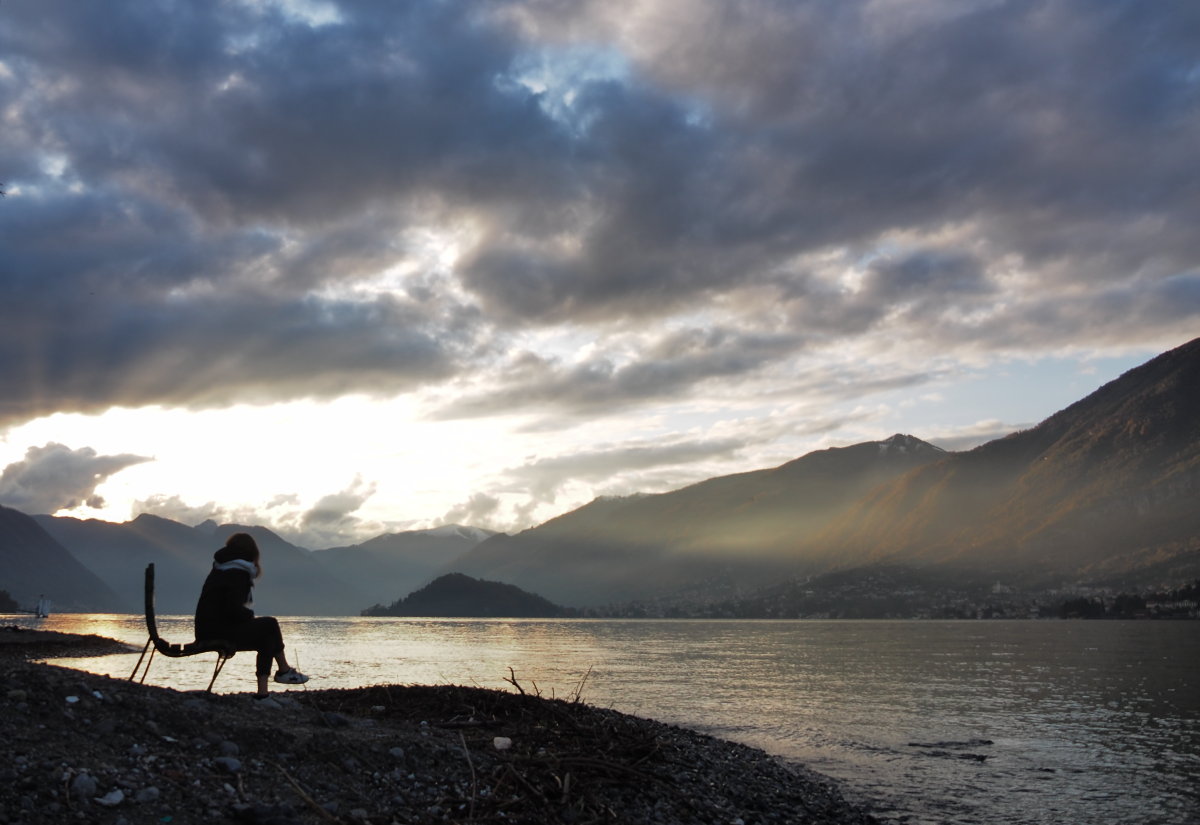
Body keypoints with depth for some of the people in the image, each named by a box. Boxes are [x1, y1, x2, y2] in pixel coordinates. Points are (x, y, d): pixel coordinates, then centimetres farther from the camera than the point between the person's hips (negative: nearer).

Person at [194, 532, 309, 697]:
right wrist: (251, 616, -5)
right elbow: (234, 609, -23)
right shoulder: (238, 573, -13)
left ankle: (262, 693, 7)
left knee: (266, 637, 11)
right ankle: (284, 671, 6)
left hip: (206, 631, 10)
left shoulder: (220, 569, 18)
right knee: (269, 625, -4)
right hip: (220, 634, -10)